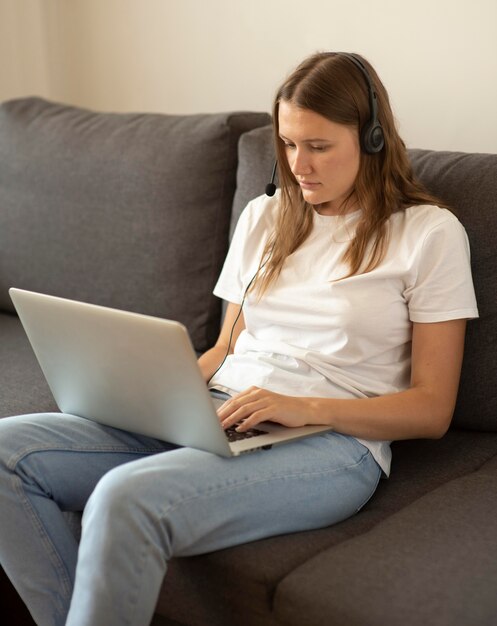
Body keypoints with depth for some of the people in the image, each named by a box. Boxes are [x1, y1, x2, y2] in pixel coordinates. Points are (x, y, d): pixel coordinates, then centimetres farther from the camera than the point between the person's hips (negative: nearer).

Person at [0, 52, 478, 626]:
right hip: (217, 415, 6)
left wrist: (306, 407, -16)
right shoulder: (263, 218, 18)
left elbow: (431, 410, -1)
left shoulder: (428, 232, 1)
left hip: (332, 439, -6)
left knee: (126, 498, -34)